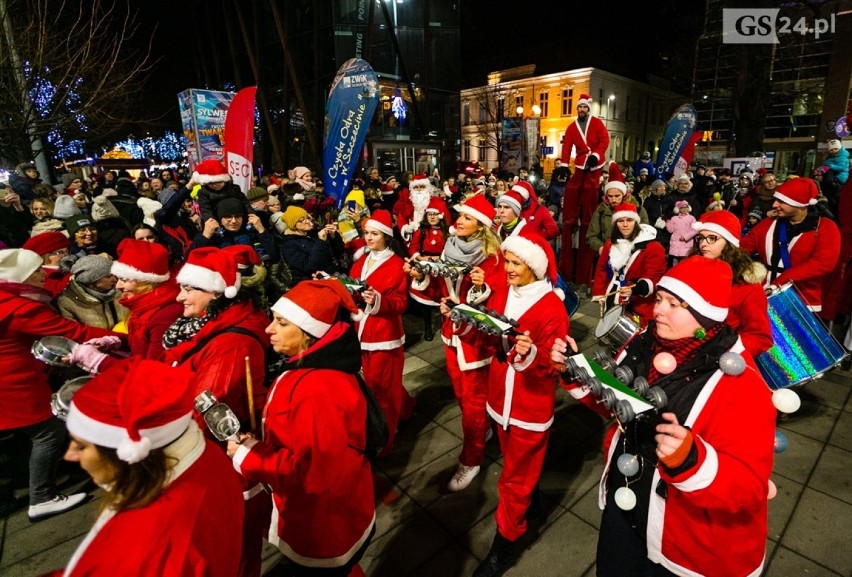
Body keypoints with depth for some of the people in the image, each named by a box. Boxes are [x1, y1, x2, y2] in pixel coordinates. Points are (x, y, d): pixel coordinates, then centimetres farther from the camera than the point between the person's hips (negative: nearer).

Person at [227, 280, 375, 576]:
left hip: (326, 526, -8)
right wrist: (257, 445, -8)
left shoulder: (320, 390, -35)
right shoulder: (307, 367, -3)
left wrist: (245, 457, -21)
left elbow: (312, 470, -31)